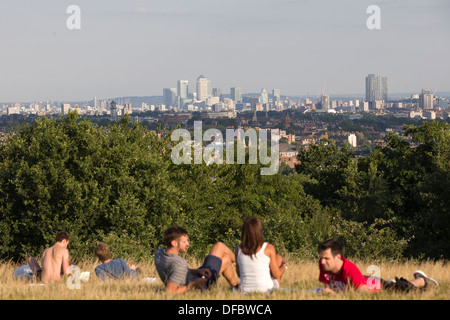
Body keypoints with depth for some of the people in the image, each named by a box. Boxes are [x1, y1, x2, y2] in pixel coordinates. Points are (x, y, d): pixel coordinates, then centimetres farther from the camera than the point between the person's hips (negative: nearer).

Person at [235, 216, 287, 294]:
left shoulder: (238, 249, -6)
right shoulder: (268, 248, -16)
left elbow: (239, 274, 6)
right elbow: (277, 274, -9)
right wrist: (283, 266, 14)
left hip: (245, 290, 3)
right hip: (267, 290, -3)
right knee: (278, 258, 24)